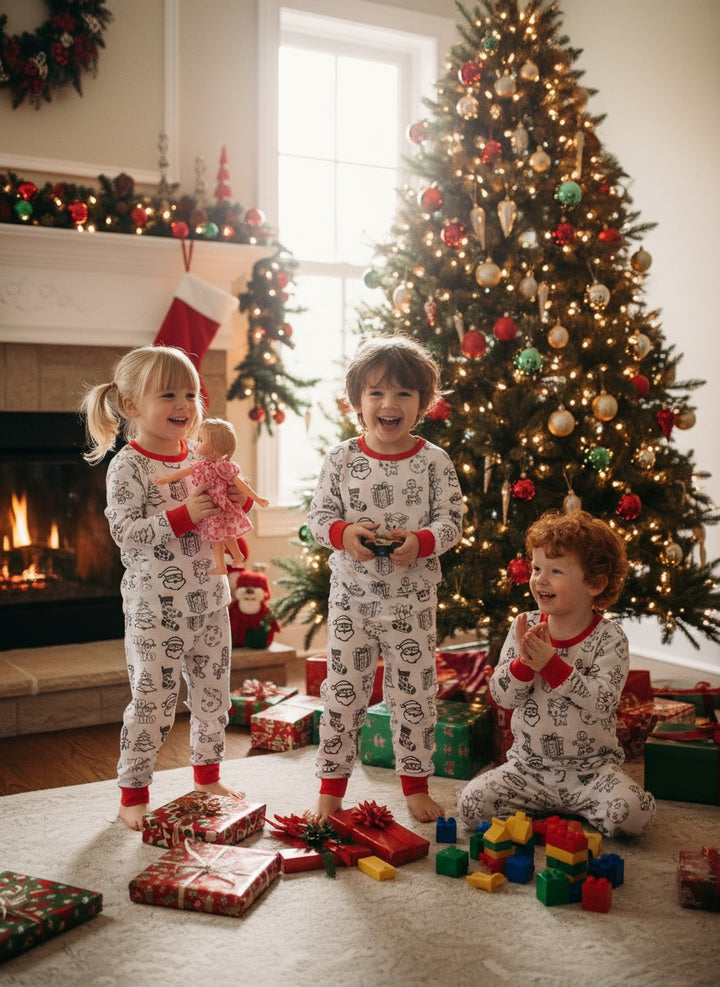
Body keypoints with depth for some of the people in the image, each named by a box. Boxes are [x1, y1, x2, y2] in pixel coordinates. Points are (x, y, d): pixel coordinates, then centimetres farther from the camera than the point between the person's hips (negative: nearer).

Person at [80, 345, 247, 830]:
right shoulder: (128, 466, -12)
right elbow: (125, 531, -20)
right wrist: (184, 515, -27)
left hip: (209, 601, 7)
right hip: (155, 610, -6)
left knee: (214, 695, 16)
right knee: (153, 702, 0)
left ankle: (208, 775, 35)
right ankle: (133, 794, 16)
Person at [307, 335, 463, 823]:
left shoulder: (434, 462, -4)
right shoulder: (341, 460, -2)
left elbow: (451, 521, -4)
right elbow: (318, 516, 1)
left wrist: (420, 540, -22)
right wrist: (344, 532, -19)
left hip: (413, 599, 0)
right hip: (352, 598, 0)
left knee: (415, 693, 9)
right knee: (343, 692, 8)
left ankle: (416, 784, 27)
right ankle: (332, 785, 23)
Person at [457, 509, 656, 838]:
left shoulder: (609, 637, -9)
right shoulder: (524, 628, 0)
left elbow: (603, 702, -22)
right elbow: (501, 695, -5)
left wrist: (551, 663, -27)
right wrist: (524, 661, -24)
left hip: (590, 768, -2)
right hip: (529, 765, 3)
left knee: (635, 814, -26)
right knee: (471, 804, -16)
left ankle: (577, 810, 5)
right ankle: (551, 810, 6)